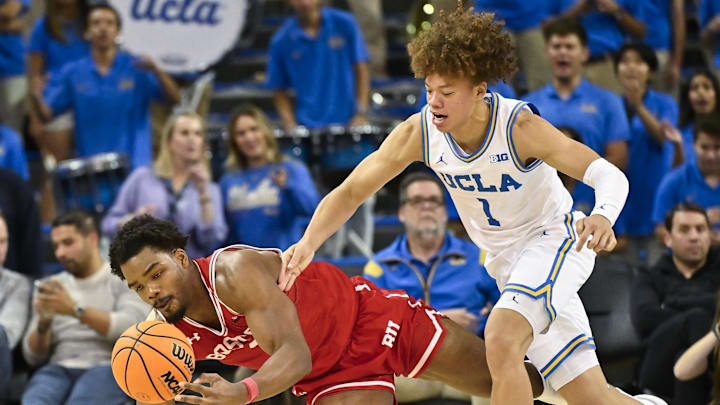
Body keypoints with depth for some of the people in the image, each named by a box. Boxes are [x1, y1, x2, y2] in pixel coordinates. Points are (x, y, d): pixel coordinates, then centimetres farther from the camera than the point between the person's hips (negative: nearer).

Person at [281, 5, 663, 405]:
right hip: (507, 260, 5)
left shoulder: (519, 127, -28)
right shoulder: (418, 133, -15)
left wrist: (603, 216, -55)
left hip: (555, 240, -5)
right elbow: (350, 192, -5)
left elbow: (611, 176, -32)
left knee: (501, 340, -32)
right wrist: (308, 243, -22)